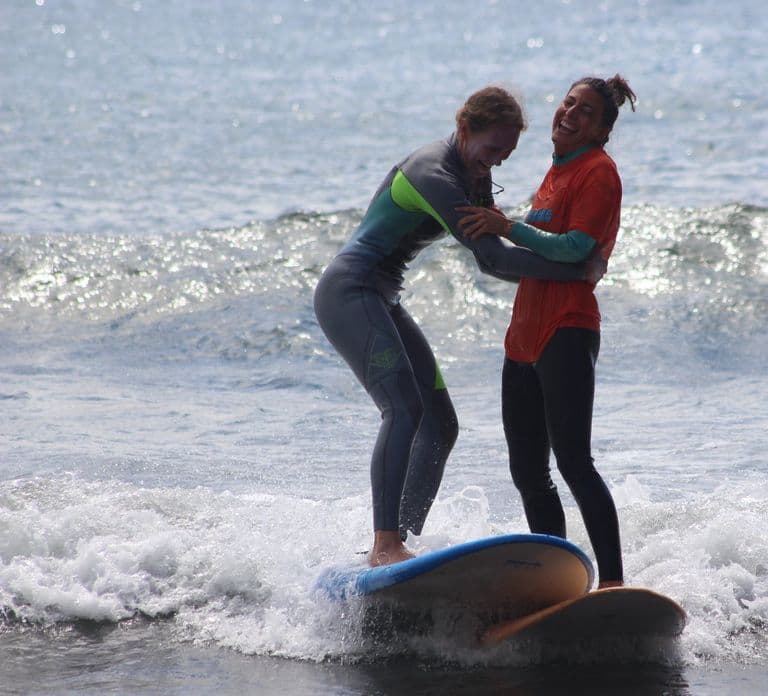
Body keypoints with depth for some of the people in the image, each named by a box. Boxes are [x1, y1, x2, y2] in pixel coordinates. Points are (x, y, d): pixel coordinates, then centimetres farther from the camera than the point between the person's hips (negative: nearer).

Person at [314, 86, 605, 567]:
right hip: (349, 291, -10)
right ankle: (385, 545, -33)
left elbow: (491, 259, 15)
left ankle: (399, 544, 9)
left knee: (441, 426, 7)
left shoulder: (473, 176, 10)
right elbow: (492, 257, -28)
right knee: (404, 408, -26)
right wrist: (580, 272, -26)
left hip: (382, 302, 10)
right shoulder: (434, 176, -21)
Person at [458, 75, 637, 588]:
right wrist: (495, 224, 21)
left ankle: (613, 581, -18)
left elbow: (576, 248, -18)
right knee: (529, 474, 8)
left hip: (566, 330, -9)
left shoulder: (598, 171, -5)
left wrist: (508, 228, -22)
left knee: (573, 460, -17)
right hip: (526, 334, 9)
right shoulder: (557, 173, 20)